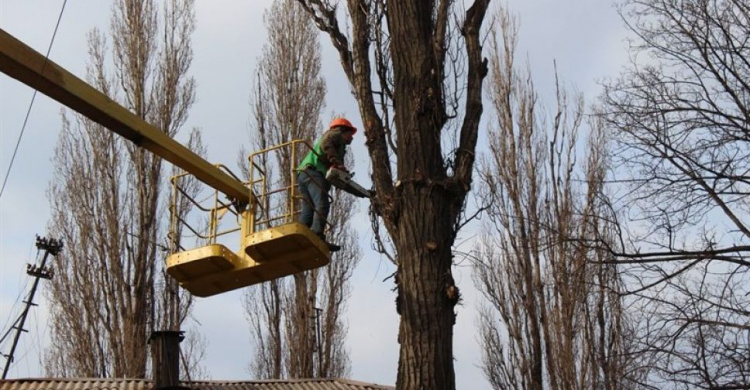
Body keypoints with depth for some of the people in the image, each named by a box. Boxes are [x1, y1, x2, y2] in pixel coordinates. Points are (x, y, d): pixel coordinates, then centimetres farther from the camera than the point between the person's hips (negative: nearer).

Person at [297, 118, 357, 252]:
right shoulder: (336, 134, 15)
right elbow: (326, 144, -10)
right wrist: (337, 163, -18)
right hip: (313, 171, -9)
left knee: (308, 210, -3)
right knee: (322, 205, -22)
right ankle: (318, 238, -35)